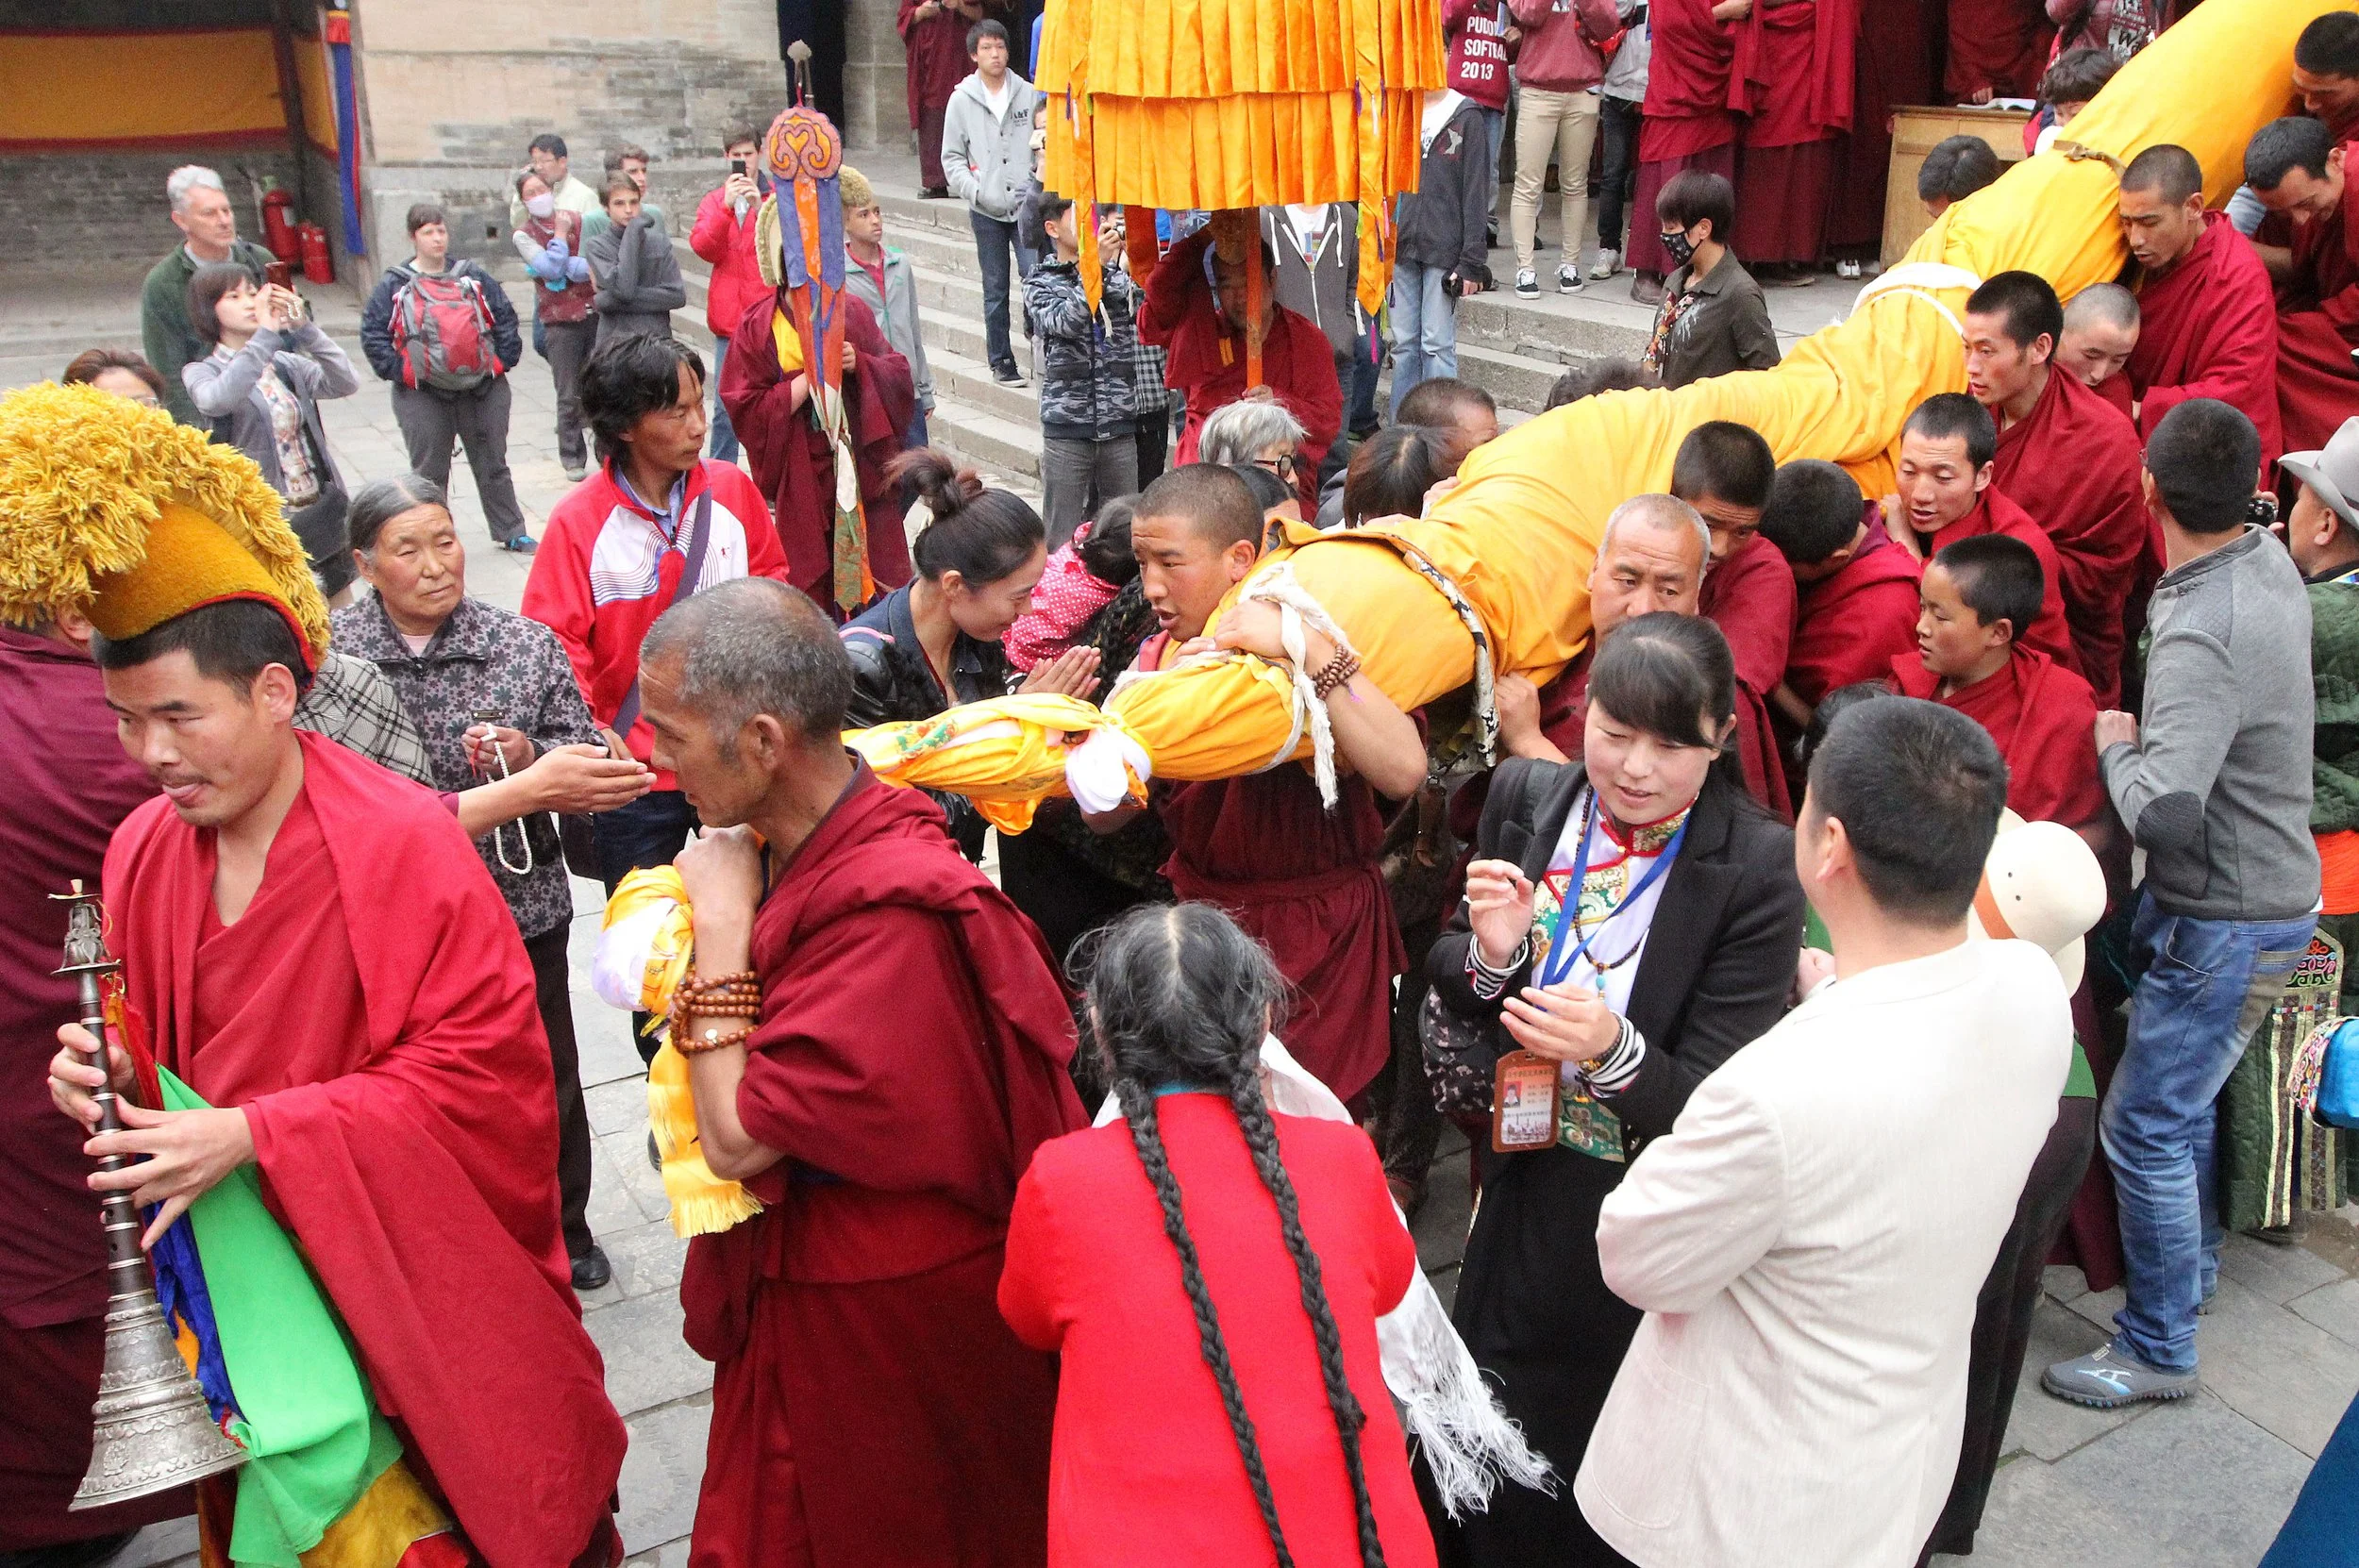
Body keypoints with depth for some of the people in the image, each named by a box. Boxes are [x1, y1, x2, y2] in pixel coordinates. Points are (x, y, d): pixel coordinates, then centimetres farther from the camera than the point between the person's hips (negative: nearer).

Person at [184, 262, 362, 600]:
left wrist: (304, 326, -14)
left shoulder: (286, 364, 10)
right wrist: (266, 333, -24)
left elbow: (345, 383, -5)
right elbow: (217, 400, -26)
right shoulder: (201, 372, -2)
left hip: (324, 511, 5)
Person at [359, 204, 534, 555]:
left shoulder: (474, 278, 6)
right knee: (429, 472, 6)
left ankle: (511, 532, 21)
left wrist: (502, 361, -3)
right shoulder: (395, 285, 0)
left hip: (482, 390, 2)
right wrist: (400, 372, -10)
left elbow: (505, 320, 7)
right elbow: (372, 335, -2)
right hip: (423, 395, -2)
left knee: (492, 465, 12)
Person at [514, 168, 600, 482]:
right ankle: (573, 460, 12)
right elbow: (551, 269, -13)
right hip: (560, 322, -2)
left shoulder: (578, 221, 7)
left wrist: (567, 267, -14)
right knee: (569, 396, 1)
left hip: (595, 313, 2)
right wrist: (560, 235, -4)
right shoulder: (524, 235, 1)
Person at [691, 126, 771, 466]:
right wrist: (726, 206, -15)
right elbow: (702, 247, -4)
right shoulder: (713, 201, 12)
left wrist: (760, 208, -20)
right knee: (725, 406, 4)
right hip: (729, 318, 2)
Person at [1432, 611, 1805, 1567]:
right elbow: (1449, 987, 2)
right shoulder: (1527, 798, -8)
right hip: (1521, 1185, 4)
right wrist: (1490, 955, -21)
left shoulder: (1759, 869, -20)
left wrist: (1613, 1049, -39)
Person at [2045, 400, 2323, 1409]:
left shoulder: (2200, 640, -30)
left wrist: (2118, 745, -18)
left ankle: (2156, 1349, 16)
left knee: (2144, 1128, 1)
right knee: (2180, 1101, 26)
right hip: (2270, 891, 10)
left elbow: (2164, 813, -37)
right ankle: (2190, 1261, 46)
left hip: (2227, 925, -10)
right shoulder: (2269, 562, -1)